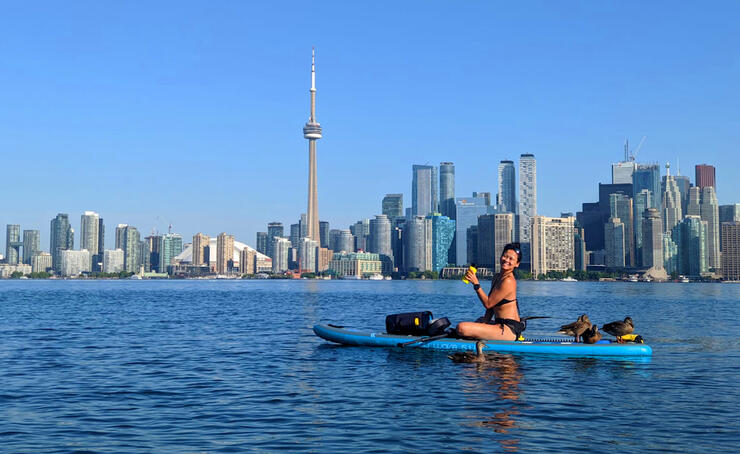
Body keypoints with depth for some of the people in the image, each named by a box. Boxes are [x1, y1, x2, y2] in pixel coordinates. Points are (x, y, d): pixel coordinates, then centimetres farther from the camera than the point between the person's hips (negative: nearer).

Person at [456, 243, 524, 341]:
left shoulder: (508, 281, -16)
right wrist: (485, 322, 5)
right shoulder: (497, 277, 15)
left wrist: (476, 284, -12)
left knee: (462, 328, -26)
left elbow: (488, 304, -15)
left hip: (509, 329, -11)